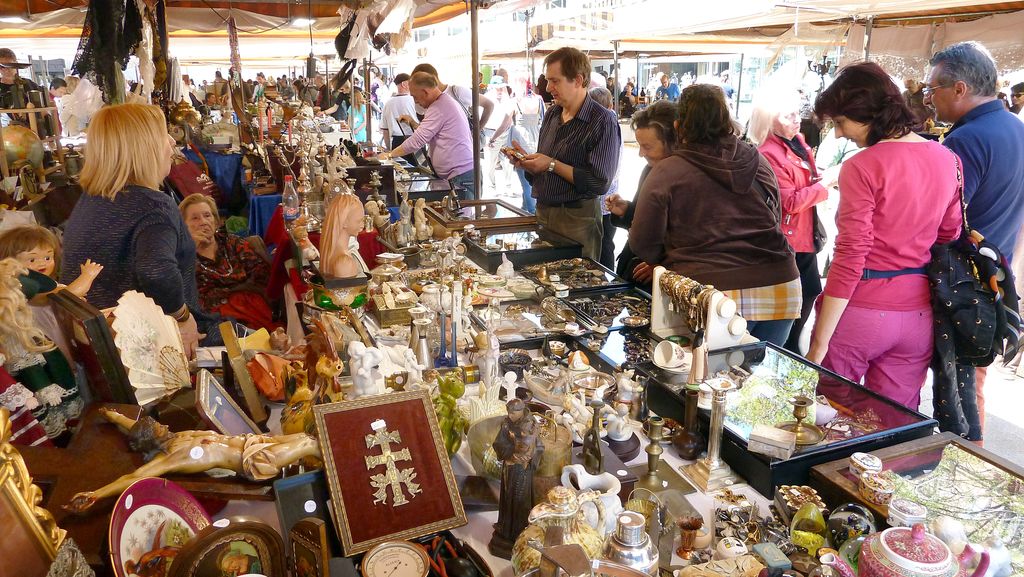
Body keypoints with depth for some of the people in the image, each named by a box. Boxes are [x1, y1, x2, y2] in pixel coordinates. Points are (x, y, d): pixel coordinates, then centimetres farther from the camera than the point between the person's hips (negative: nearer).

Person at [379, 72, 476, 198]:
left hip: (461, 175, -10)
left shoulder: (438, 108, -13)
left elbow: (417, 141, -14)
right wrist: (413, 123, 17)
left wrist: (389, 155, -4)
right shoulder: (446, 101, 20)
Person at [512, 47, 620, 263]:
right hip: (543, 211, 7)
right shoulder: (552, 115, 12)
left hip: (578, 219, -7)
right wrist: (526, 161, -2)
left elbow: (600, 183, -21)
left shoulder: (603, 121, -12)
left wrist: (552, 165, -17)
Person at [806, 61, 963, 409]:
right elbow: (949, 239, 12)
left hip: (860, 314, -6)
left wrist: (820, 341, -11)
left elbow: (849, 259, -16)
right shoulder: (947, 160, 5)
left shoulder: (861, 168, -15)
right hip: (918, 316, 6)